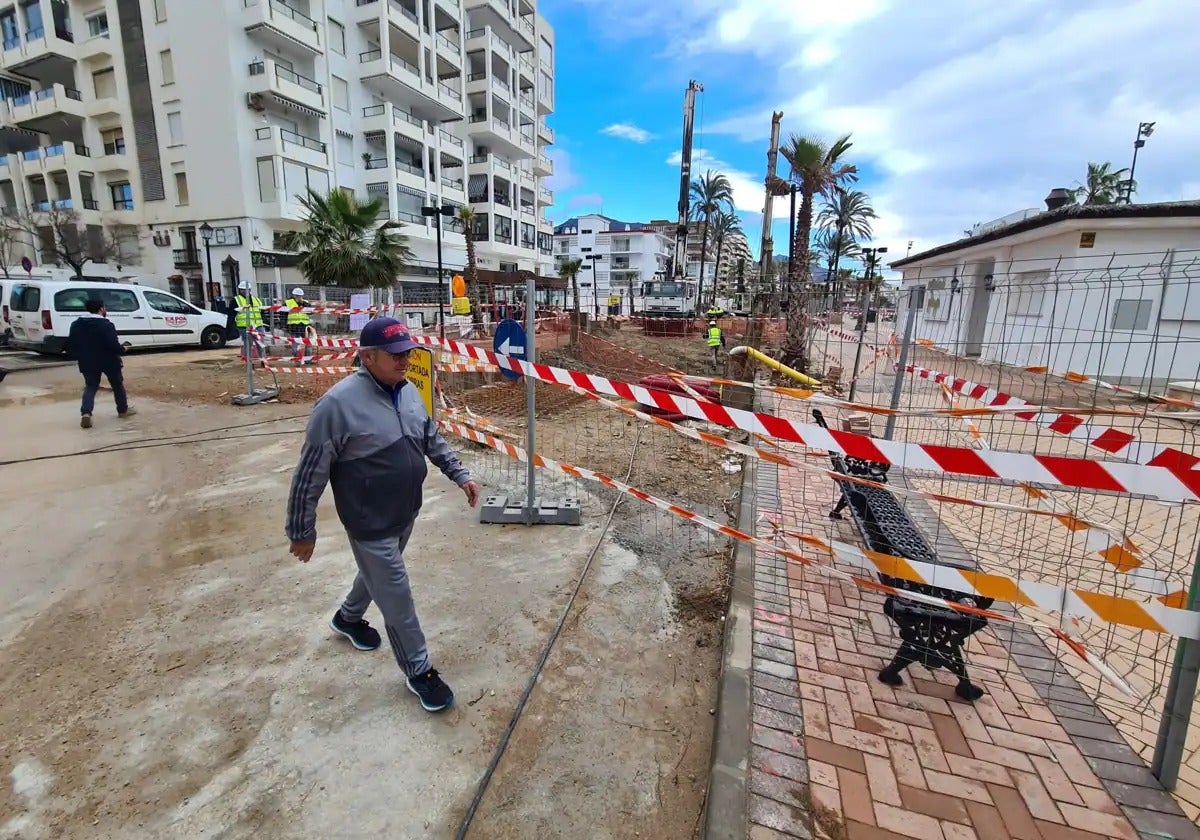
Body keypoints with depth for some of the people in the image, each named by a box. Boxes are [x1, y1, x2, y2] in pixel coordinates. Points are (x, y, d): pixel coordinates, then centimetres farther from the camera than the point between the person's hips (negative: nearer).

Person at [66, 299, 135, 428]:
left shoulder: (76, 324, 5)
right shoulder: (106, 325, -16)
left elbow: (70, 344, 8)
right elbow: (113, 345, -23)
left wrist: (78, 357, 20)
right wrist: (122, 350, -4)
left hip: (88, 362, 5)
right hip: (108, 361, -5)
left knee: (90, 387, 11)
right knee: (117, 385, 15)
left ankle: (85, 413, -10)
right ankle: (123, 409, 26)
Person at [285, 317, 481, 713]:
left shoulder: (407, 391, -2)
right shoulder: (339, 403, -24)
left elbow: (432, 439, 12)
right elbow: (309, 474, -17)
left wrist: (460, 474, 6)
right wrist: (302, 531, -9)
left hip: (406, 513, 8)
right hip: (371, 524, -7)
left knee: (380, 573, 29)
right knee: (397, 596, 5)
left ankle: (348, 617, 58)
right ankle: (419, 670, 26)